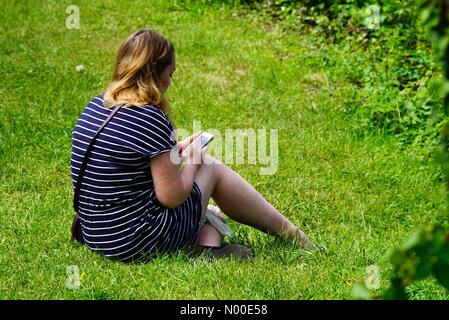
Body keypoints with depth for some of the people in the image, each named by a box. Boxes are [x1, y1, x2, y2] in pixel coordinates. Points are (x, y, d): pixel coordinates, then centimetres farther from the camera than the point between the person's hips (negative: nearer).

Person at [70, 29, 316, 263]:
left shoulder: (96, 106, 4)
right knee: (213, 168, 12)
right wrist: (192, 161, 1)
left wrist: (175, 149, 18)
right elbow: (172, 197, -17)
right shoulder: (148, 118, -21)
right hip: (140, 245, -8)